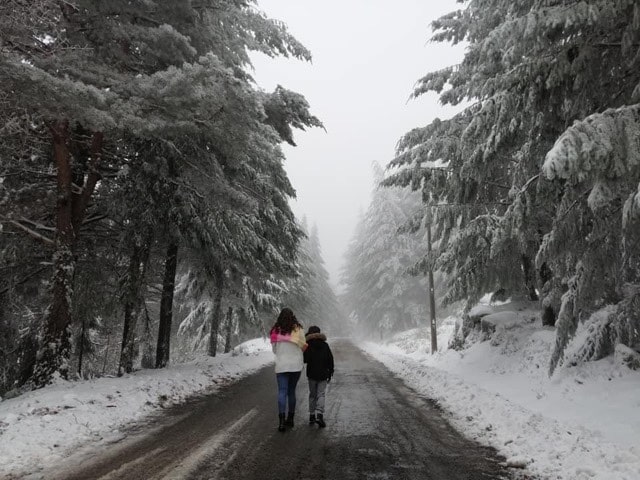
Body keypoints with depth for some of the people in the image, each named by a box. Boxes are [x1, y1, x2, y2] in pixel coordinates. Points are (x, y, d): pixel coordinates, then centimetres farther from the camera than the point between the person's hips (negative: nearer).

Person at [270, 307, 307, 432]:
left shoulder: (276, 331, -3)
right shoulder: (298, 330, -6)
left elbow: (274, 349, 7)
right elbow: (303, 346, 1)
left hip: (281, 365, 0)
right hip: (296, 365, 1)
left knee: (282, 392, -1)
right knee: (291, 391, 13)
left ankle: (281, 420, -14)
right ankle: (290, 419, 21)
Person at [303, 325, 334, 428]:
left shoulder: (308, 346, -6)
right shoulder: (325, 345, 2)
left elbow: (304, 359, -11)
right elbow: (330, 359, 3)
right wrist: (330, 372, 11)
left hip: (311, 374, 0)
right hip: (323, 374, 0)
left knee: (312, 395, 13)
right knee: (321, 394, 2)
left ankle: (312, 416, 14)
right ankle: (319, 414, -17)